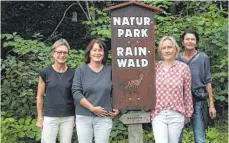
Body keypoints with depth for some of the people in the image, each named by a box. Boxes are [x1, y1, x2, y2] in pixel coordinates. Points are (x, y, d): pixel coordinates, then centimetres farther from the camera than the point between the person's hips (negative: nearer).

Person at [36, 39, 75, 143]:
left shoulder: (72, 74, 1)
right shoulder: (45, 73, -4)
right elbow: (40, 96, 2)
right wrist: (39, 117, 1)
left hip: (68, 117, 2)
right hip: (50, 117, -2)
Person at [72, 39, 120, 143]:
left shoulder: (110, 70, 4)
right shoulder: (81, 69, -1)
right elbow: (76, 92, -8)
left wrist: (117, 108, 1)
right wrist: (92, 108, -13)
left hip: (104, 117, 1)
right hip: (83, 117, -1)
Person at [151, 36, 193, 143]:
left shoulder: (183, 68, -3)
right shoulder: (155, 67, 1)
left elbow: (187, 93, 3)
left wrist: (188, 114, 7)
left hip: (176, 115, 0)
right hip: (158, 114, 0)